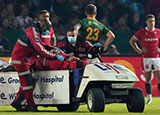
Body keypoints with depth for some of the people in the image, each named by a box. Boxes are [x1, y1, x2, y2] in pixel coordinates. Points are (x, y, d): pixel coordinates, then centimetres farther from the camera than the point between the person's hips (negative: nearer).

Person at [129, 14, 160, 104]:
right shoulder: (142, 32, 0)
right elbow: (132, 41, 9)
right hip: (146, 58, -1)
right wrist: (139, 50, 1)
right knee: (148, 78, 2)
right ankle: (149, 97, 10)